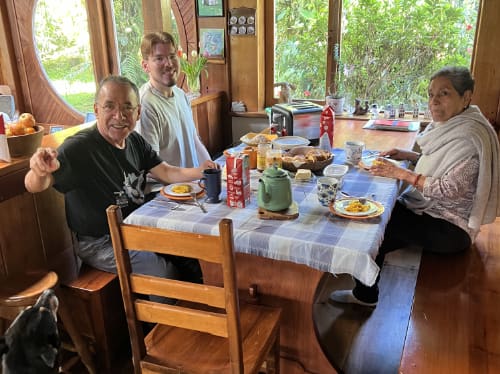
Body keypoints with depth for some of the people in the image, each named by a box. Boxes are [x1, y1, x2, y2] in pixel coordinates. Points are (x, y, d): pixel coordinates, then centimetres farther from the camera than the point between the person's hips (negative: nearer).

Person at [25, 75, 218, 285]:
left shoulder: (135, 141, 1)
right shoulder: (80, 148, -23)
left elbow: (166, 172, 3)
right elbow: (34, 187, -31)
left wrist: (199, 171, -16)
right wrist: (40, 172, -56)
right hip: (100, 243, -7)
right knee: (165, 272, -20)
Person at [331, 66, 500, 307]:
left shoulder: (470, 135, -23)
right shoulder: (448, 125, 5)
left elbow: (451, 189, -28)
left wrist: (402, 174, -24)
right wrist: (407, 156, 5)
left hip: (449, 229, -9)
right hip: (426, 208, 9)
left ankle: (366, 295, 12)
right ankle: (363, 292, 16)